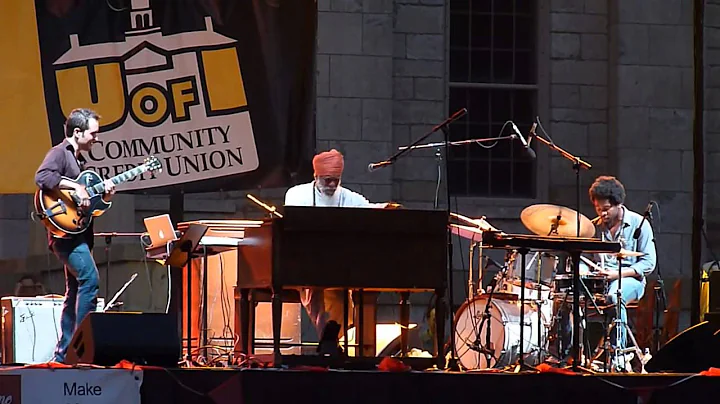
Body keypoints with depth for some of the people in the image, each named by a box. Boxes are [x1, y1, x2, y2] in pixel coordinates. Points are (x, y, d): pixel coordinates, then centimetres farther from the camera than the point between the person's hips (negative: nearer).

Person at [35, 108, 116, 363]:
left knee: (75, 291, 9)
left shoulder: (79, 160, 22)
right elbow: (42, 177, -25)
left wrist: (103, 193, 7)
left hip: (78, 234, 10)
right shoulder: (60, 153, -6)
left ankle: (63, 353, 12)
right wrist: (75, 187, -27)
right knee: (89, 279, -21)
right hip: (65, 232, -10)